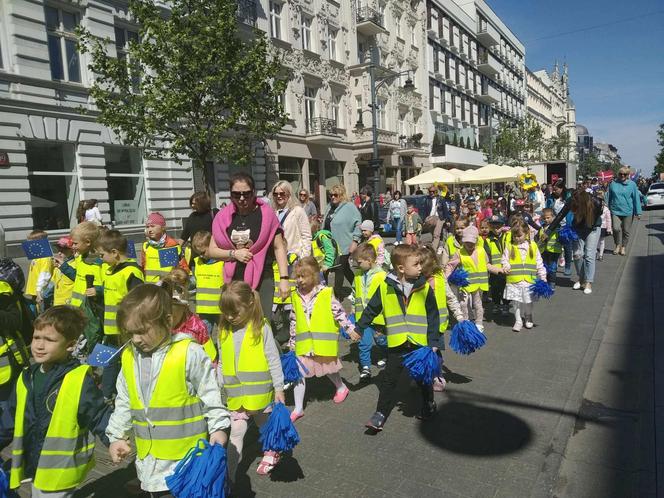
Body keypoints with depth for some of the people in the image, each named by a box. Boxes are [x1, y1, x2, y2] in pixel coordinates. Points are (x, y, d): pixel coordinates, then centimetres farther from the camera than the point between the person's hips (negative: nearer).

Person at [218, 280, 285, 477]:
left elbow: (273, 360, -9)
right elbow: (222, 363, 9)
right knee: (236, 432, 0)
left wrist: (279, 388, -7)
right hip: (235, 393, 2)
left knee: (265, 424, 20)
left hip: (259, 390, -2)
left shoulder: (261, 328, -14)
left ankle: (271, 453, 47)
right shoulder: (224, 330, -1)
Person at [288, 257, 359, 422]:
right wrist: (292, 342, 15)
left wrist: (350, 329, -9)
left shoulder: (326, 294, -12)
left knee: (328, 369, 17)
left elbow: (339, 312, -7)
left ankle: (341, 388, 47)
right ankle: (298, 408, 14)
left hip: (324, 342, -3)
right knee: (299, 373, 1)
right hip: (304, 345, 3)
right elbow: (293, 321, 9)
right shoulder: (296, 296, 1)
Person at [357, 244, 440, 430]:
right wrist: (359, 329, 10)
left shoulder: (424, 287, -6)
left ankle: (429, 404, 42)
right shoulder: (385, 287, -7)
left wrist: (433, 343, -5)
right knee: (389, 380, 5)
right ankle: (380, 414, 16)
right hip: (397, 344, 0)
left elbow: (433, 317, -2)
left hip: (420, 343, 0)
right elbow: (371, 310, 5)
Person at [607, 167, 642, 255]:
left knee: (626, 231, 7)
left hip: (628, 211, 0)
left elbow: (636, 198, 3)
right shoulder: (613, 184, 2)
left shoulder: (632, 184, 1)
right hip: (615, 211, 0)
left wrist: (638, 212, 0)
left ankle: (623, 247, 25)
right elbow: (608, 197, 9)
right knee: (616, 229, -13)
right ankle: (618, 245, 11)